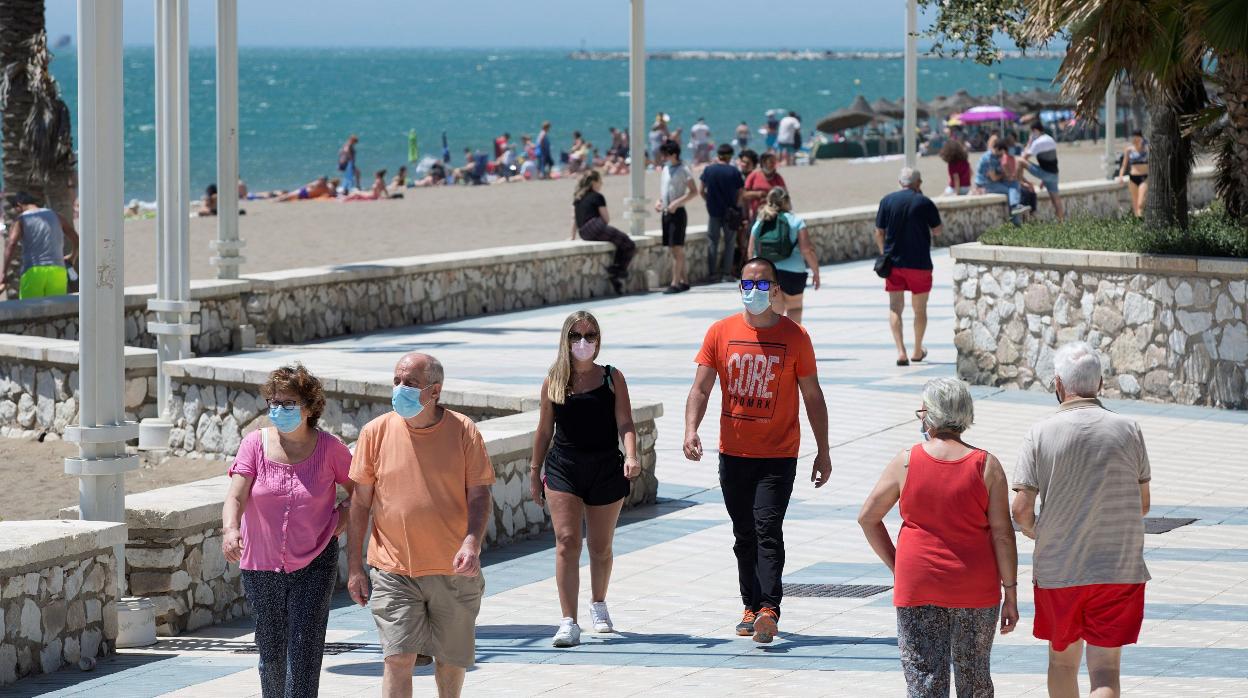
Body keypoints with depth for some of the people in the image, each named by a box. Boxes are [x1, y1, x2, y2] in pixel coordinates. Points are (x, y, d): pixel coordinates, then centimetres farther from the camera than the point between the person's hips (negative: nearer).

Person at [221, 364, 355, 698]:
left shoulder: (329, 448, -4)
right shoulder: (255, 444, -3)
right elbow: (236, 495, -13)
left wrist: (338, 522, -7)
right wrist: (230, 529, -32)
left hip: (314, 564, -2)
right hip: (261, 565, 2)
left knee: (304, 649, -10)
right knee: (271, 649, 10)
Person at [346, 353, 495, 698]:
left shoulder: (464, 431, -4)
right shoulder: (376, 432, -2)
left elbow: (479, 495, -3)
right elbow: (360, 503, 3)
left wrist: (471, 543, -21)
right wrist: (354, 566, 2)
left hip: (453, 570, 1)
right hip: (395, 571, -1)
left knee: (452, 659, 13)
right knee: (398, 658, -11)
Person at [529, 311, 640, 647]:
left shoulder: (612, 378, 1)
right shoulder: (554, 380, 4)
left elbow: (625, 423, -4)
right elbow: (544, 430, 11)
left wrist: (631, 455, -22)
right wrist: (535, 472, 12)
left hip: (606, 468, 0)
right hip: (563, 468, 0)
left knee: (601, 547, 12)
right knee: (567, 541, -13)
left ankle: (598, 604, 38)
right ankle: (568, 622, -14)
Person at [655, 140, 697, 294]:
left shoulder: (683, 170, -9)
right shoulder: (665, 169, 14)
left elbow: (694, 191, -13)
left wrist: (676, 203, -20)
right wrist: (659, 201, 5)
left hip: (677, 212, -8)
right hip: (666, 212, 8)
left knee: (677, 248, -10)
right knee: (673, 249, 9)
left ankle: (675, 283, -12)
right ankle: (684, 281, 17)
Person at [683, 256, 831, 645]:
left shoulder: (795, 336, -2)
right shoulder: (720, 333, 2)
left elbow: (812, 397, 4)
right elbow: (701, 387, 1)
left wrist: (823, 452, 4)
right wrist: (691, 430, -17)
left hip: (778, 456, -3)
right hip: (733, 453, 3)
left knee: (768, 530, -15)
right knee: (744, 535, 10)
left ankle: (769, 609, -22)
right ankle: (752, 607, 20)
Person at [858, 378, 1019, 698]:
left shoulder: (905, 462, -4)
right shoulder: (987, 466, -5)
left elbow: (867, 517, 2)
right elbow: (1002, 534, -5)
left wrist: (894, 564, 13)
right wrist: (1011, 593, 0)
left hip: (917, 587, -1)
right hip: (975, 588, 1)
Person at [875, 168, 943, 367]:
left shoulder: (887, 201, -1)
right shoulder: (924, 203, -7)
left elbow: (879, 233, 1)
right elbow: (937, 231, 5)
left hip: (893, 261, 1)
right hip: (919, 263, -1)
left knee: (895, 308, 4)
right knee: (920, 309, 15)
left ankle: (900, 351, -12)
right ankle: (917, 351, 25)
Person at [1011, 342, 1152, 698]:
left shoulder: (1041, 434, -8)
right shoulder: (1129, 431, -3)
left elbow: (1021, 510, -10)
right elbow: (1142, 504, 6)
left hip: (1057, 567, 0)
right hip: (1119, 569, 0)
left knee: (1063, 659, 19)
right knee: (1105, 668, -1)